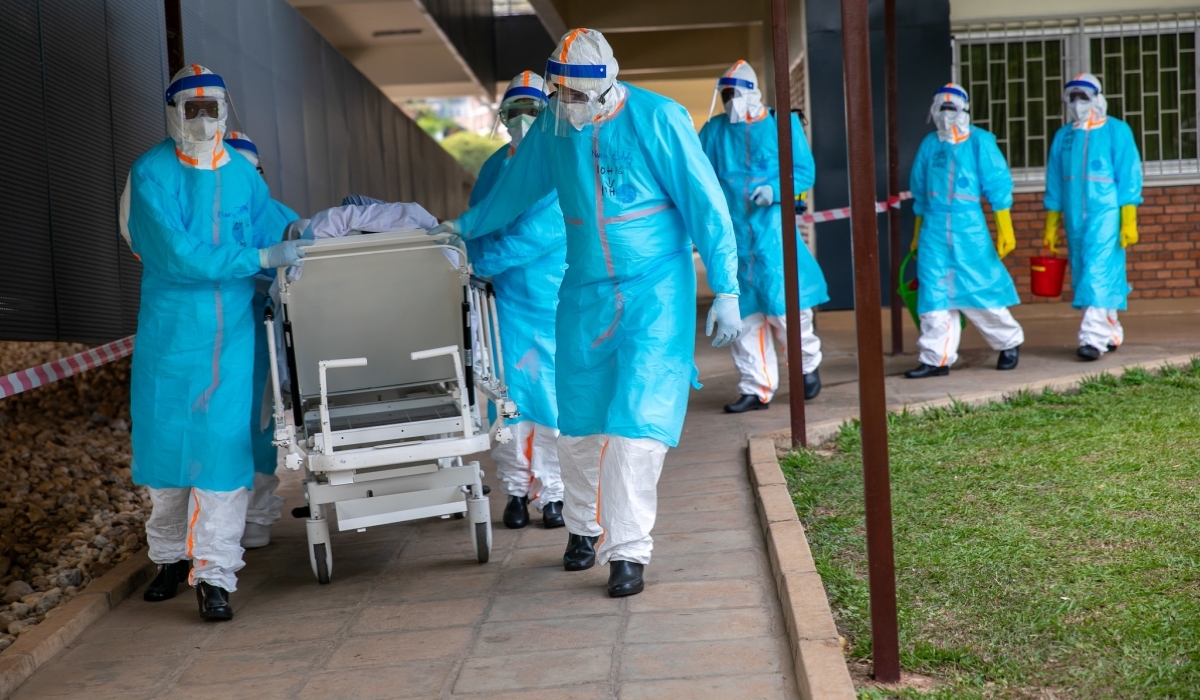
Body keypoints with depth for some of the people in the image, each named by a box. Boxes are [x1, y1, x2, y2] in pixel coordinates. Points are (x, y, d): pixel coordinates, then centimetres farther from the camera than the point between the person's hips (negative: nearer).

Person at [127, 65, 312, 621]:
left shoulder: (243, 174, 6)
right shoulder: (152, 174, -6)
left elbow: (272, 235, 9)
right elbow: (177, 254, -16)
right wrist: (260, 257, -20)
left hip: (233, 331, 2)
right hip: (170, 329, -1)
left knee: (224, 445, -4)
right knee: (167, 440, 8)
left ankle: (214, 574, 1)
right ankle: (171, 555, 28)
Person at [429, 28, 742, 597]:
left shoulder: (658, 118, -11)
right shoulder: (552, 126, 1)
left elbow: (705, 205, -9)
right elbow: (516, 188, 19)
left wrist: (725, 291, -11)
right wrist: (463, 227, 30)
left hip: (655, 290, -4)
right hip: (585, 293, 4)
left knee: (636, 421, -11)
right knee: (578, 422, 8)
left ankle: (628, 551, -2)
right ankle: (584, 526, 31)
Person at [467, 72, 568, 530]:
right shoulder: (495, 167, 11)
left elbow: (547, 229, -16)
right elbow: (477, 223, 15)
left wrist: (486, 259, -18)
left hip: (555, 298, -4)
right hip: (507, 298, 4)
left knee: (554, 392, 0)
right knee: (509, 391, 4)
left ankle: (553, 492, 11)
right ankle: (516, 488, 17)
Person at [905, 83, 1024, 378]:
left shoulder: (980, 141, -1)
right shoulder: (929, 144, 9)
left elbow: (998, 185, -2)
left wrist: (1005, 228, -7)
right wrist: (918, 231, 19)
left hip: (969, 226, -3)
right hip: (934, 227, 3)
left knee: (981, 289, 1)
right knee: (934, 293, 0)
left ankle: (1009, 342, 23)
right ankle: (936, 358, 4)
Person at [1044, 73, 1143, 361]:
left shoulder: (1116, 131, 0)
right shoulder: (1063, 136, 12)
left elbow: (1129, 177, -3)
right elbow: (1054, 184, 14)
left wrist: (1129, 220, -9)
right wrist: (1051, 226, 11)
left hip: (1106, 214, -5)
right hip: (1074, 217, 5)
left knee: (1099, 273, -12)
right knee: (1084, 277, 7)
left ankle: (1093, 337, -15)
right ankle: (1110, 333, 19)